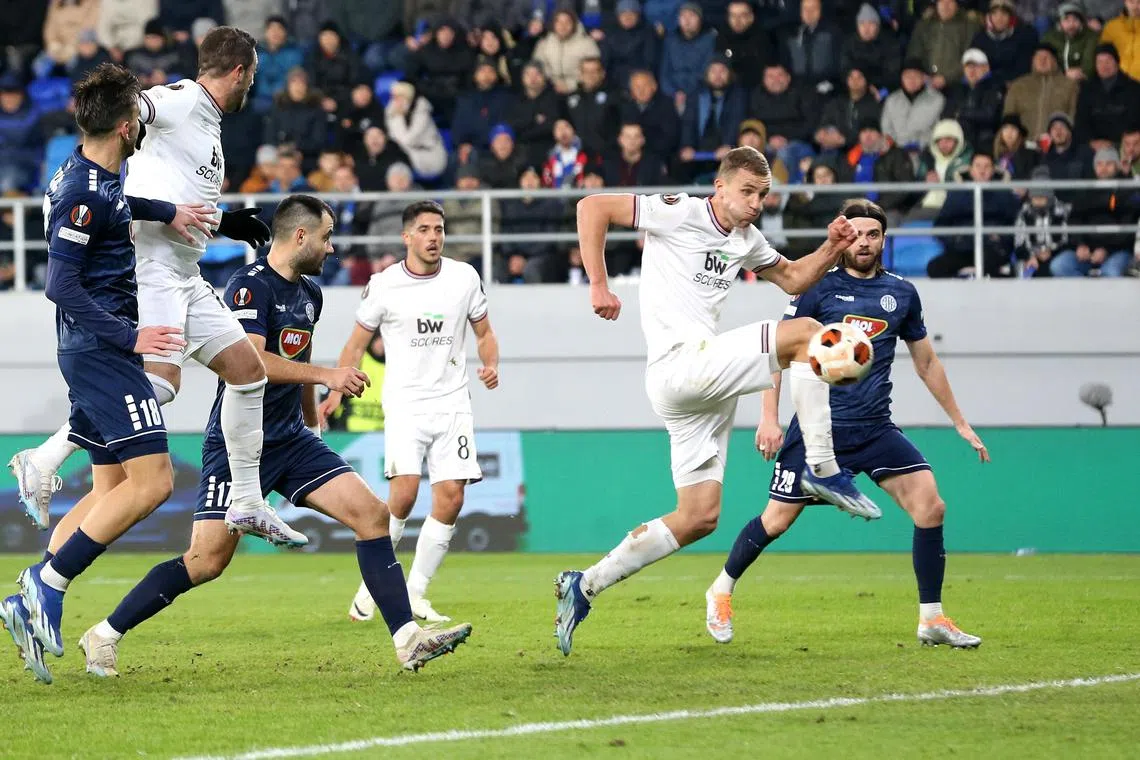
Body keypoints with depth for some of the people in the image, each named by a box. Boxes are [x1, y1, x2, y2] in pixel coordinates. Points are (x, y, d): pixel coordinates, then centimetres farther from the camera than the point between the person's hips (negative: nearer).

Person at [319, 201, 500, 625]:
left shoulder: (464, 277, 4)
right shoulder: (384, 286, -2)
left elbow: (484, 334, 15)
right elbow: (357, 343, 8)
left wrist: (491, 365, -5)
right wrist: (336, 392, -3)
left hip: (452, 403, 3)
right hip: (404, 403, -3)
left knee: (451, 498, -7)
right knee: (405, 491, -20)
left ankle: (415, 594, 5)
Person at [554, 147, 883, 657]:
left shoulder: (746, 241, 19)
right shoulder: (680, 214, -5)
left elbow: (793, 278, 32)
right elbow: (593, 207, -8)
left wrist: (832, 249, 13)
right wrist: (598, 285, -11)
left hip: (702, 382, 9)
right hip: (681, 363, -9)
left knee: (699, 518, 6)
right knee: (805, 333, -17)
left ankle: (584, 587, 11)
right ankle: (823, 469, -17)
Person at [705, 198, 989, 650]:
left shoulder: (902, 294, 9)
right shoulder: (819, 287, -2)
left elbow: (927, 362, 20)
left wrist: (960, 424, 20)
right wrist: (769, 418, -11)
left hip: (875, 430, 3)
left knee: (930, 507, -13)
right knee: (777, 521, 0)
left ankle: (932, 620, -5)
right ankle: (721, 591, 26)